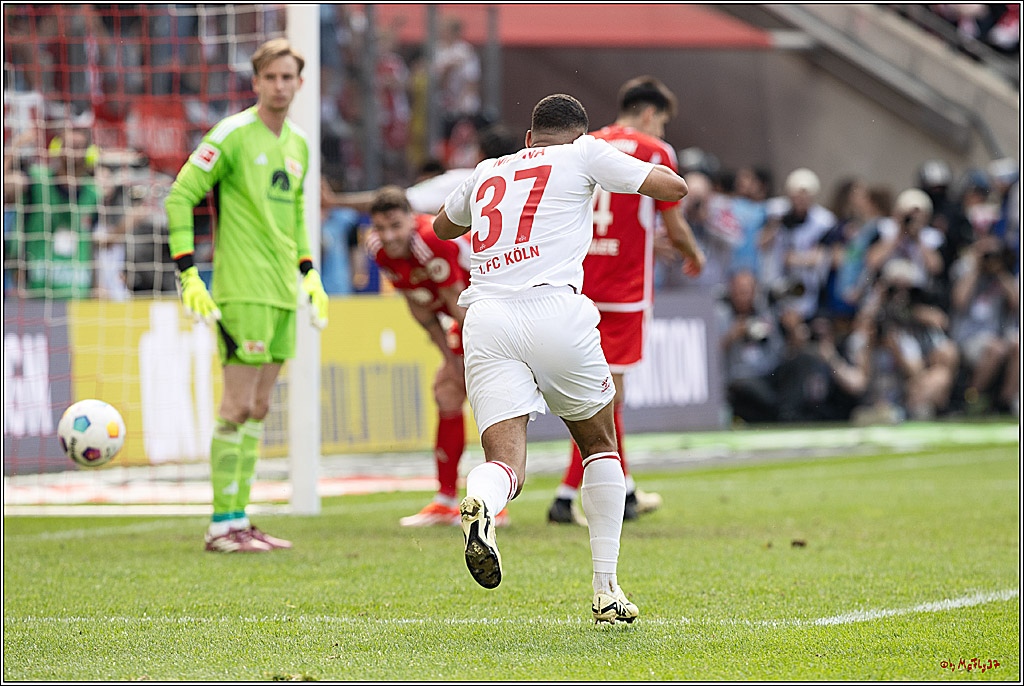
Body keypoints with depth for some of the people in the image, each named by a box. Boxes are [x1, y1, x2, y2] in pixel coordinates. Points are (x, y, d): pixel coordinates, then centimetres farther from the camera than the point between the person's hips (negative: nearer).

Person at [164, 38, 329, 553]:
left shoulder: (297, 144, 14)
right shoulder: (233, 136, -9)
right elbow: (179, 196, -8)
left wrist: (308, 271, 19)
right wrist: (188, 273, -13)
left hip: (282, 293, 8)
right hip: (243, 292, -8)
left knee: (258, 408, 9)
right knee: (239, 406, -8)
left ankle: (239, 518, 13)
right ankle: (222, 525, -4)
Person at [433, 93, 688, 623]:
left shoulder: (487, 173, 27)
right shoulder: (584, 154, 14)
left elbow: (443, 226, 47)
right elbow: (673, 188, 14)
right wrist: (643, 167, 35)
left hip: (486, 317, 3)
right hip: (554, 307, -2)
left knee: (505, 464, -5)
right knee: (599, 445, 20)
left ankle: (479, 502, -44)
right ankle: (606, 589, 15)